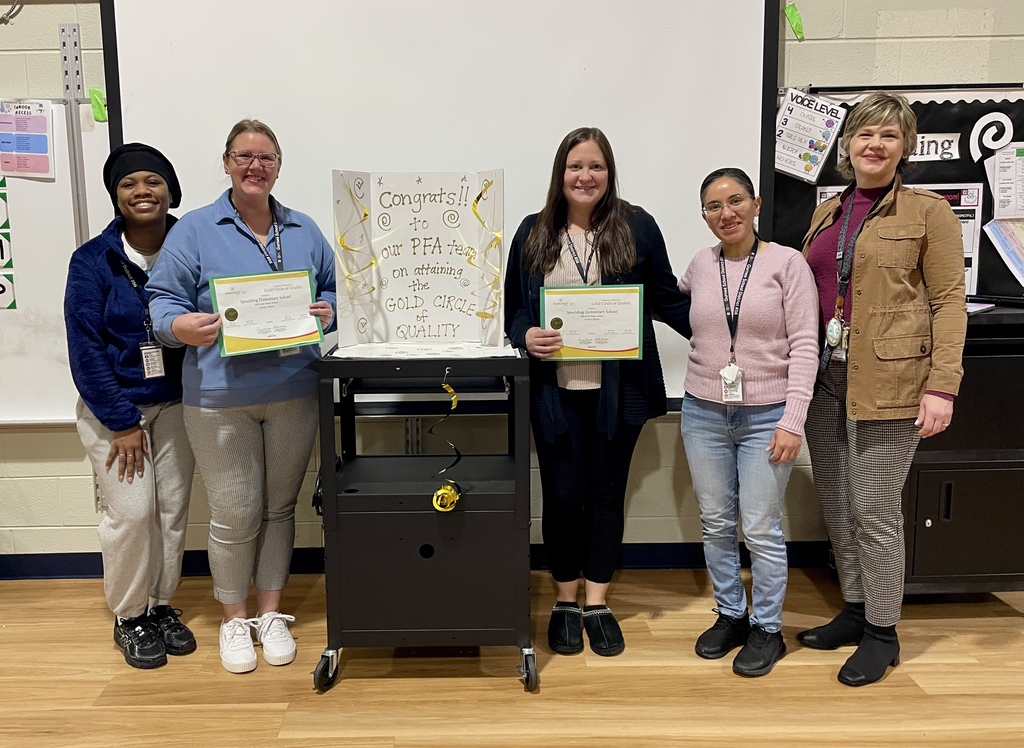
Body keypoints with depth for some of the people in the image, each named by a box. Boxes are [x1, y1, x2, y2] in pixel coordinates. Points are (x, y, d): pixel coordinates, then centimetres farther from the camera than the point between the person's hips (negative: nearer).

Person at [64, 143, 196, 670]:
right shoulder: (93, 261, -7)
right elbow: (85, 348, -9)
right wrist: (122, 422, -12)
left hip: (177, 404, 2)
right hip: (112, 408, -2)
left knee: (172, 509, 7)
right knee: (132, 512, -5)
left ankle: (162, 606, 26)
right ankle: (129, 617, 16)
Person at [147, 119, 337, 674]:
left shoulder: (304, 231, 11)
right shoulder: (194, 230, 0)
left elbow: (334, 292, 14)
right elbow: (164, 303, -3)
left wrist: (327, 312, -8)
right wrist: (182, 327, -24)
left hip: (293, 393, 3)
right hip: (220, 398, -3)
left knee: (279, 506, 12)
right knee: (235, 514, 1)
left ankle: (271, 613, 28)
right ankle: (234, 620, 23)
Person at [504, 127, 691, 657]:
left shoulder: (637, 227, 2)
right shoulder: (534, 233, 5)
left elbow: (667, 299, 4)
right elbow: (513, 308, 9)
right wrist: (526, 336, -11)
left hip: (617, 389, 0)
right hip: (556, 390, 1)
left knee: (607, 494, 9)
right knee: (562, 494, 7)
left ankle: (597, 605, 25)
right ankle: (565, 602, 25)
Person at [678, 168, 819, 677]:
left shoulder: (787, 262, -6)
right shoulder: (700, 266, 5)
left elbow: (804, 346, -9)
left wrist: (793, 421, -14)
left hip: (766, 417, -4)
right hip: (704, 413, 4)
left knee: (761, 529, 1)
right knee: (716, 524, 12)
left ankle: (767, 629, 20)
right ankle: (730, 615, 30)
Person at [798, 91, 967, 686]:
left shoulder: (928, 212, -2)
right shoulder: (827, 212, 15)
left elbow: (948, 303, -6)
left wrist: (942, 387, -14)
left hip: (888, 382, -6)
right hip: (825, 378, 6)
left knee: (874, 509, -1)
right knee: (836, 504, 12)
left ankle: (882, 632, 16)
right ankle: (855, 610, 29)